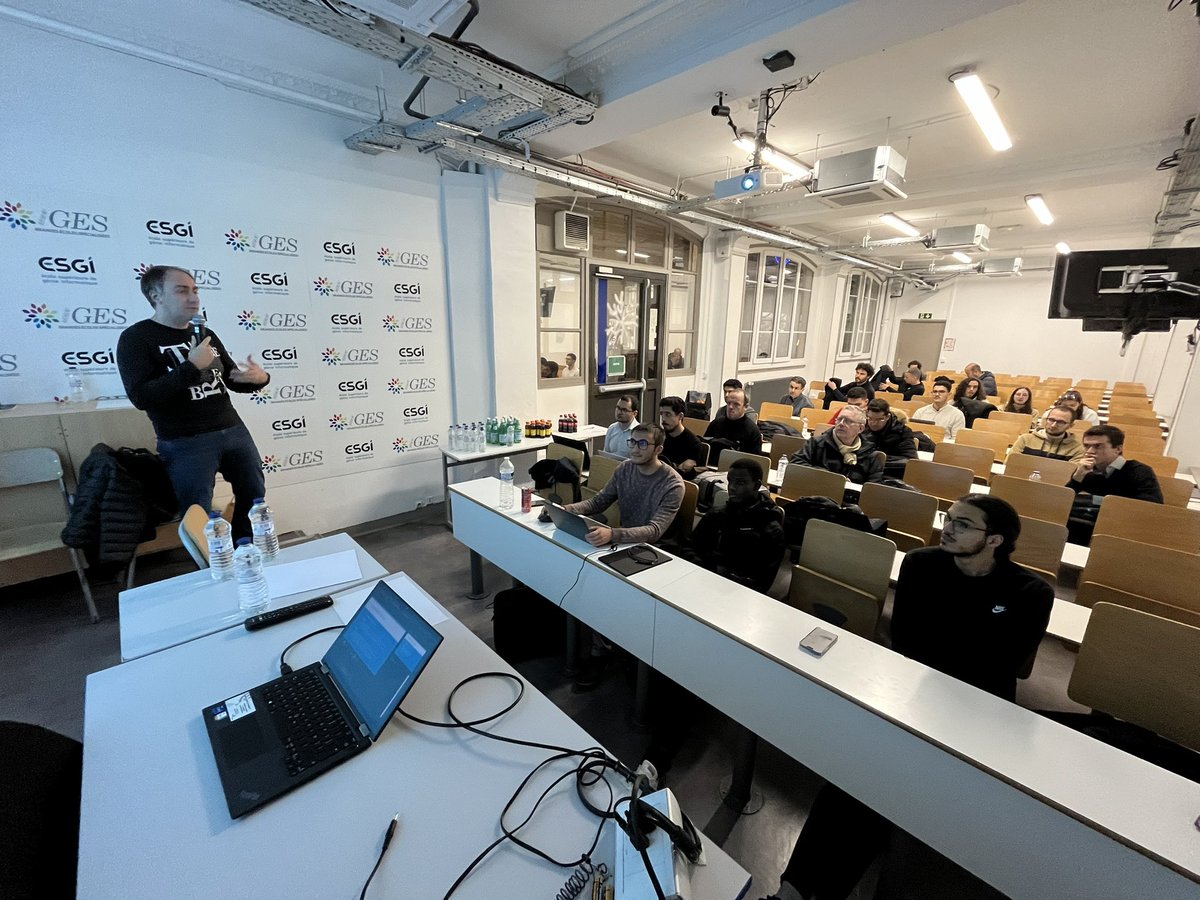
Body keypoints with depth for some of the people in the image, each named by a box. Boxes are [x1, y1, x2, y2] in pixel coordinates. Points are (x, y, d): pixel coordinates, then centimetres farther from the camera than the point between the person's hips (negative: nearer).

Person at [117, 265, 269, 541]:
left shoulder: (205, 334, 13)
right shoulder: (136, 338, -5)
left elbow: (233, 381, 15)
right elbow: (141, 397, -16)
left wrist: (259, 379, -9)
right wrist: (192, 366, -21)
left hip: (234, 431, 6)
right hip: (185, 444, -6)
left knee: (254, 498, 13)